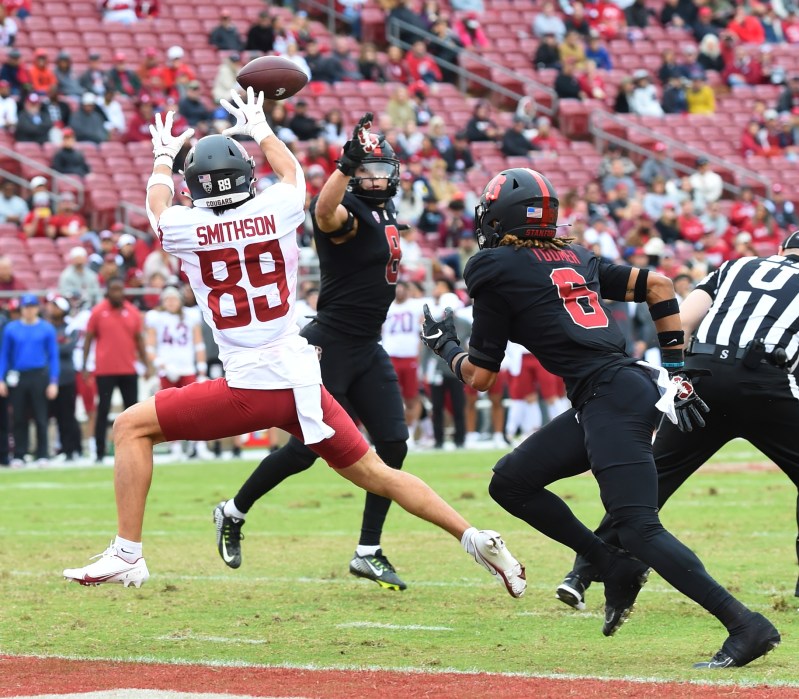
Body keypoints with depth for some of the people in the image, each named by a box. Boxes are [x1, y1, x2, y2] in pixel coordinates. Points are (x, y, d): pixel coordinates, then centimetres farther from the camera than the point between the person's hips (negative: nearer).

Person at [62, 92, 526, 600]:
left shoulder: (187, 228, -3)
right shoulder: (277, 210, 2)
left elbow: (158, 203, 23)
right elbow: (292, 172, 28)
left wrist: (164, 157, 43)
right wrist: (262, 131, 46)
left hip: (248, 387, -4)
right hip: (303, 382, 4)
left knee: (133, 427, 9)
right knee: (375, 473, 14)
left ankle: (126, 555, 4)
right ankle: (473, 537, 7)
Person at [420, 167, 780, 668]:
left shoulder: (496, 269, 2)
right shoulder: (576, 259, 22)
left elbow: (480, 377, 6)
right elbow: (658, 284, 18)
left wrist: (445, 346, 27)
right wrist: (676, 370, 18)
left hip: (609, 397, -9)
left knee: (639, 529, -14)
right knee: (510, 482, 15)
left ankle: (747, 625, -24)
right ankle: (616, 568, 11)